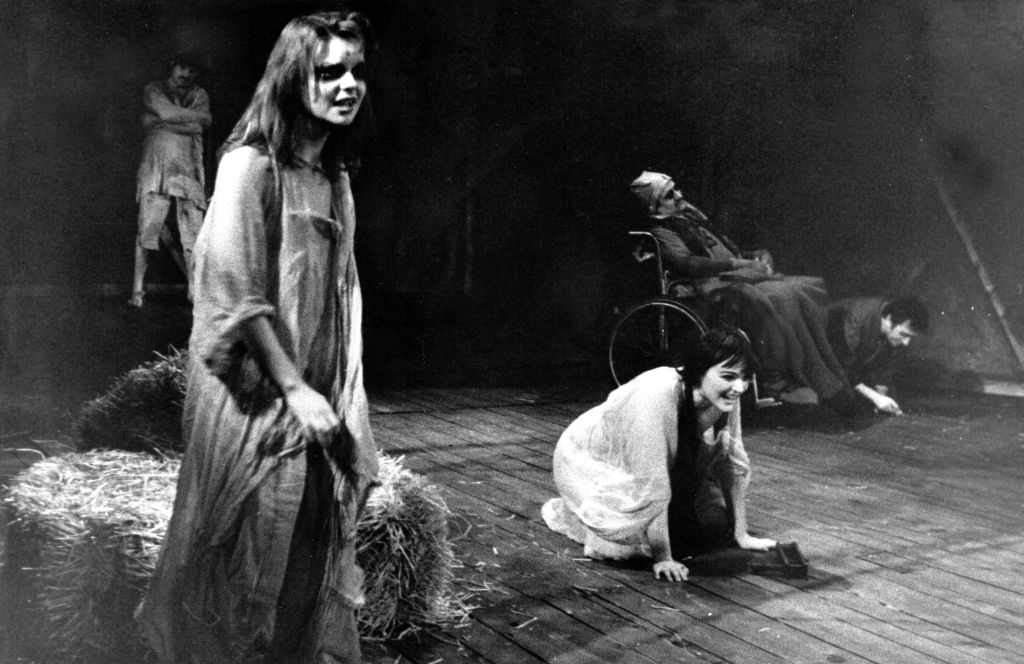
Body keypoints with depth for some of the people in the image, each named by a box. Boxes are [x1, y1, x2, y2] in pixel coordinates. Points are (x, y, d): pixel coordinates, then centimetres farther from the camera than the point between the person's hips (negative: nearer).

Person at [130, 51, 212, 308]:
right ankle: (138, 289, 2)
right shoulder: (153, 90, 10)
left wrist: (164, 123, -4)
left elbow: (199, 127, 0)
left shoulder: (199, 95, 18)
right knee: (148, 229, -6)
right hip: (156, 169, -2)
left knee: (193, 232, -3)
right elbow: (167, 112, -9)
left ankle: (194, 288, 3)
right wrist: (198, 116, 1)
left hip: (189, 171, 2)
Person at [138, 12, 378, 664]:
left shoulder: (335, 172, 10)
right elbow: (236, 294, -19)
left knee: (315, 550, 15)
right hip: (258, 396, -7)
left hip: (317, 398, 7)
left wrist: (344, 398, 11)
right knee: (254, 555, 5)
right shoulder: (252, 165, -14)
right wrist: (294, 389, -19)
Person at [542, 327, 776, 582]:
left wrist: (741, 535, -4)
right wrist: (663, 560, -32)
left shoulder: (724, 396, -18)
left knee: (717, 524, -5)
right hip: (589, 463, -7)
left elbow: (733, 462, -5)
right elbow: (652, 486, -37)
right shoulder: (657, 396, -40)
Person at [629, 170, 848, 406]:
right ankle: (775, 380, -27)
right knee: (764, 304, -36)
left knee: (810, 289, -11)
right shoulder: (660, 232, 1)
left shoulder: (690, 218, 27)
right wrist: (738, 263, -20)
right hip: (715, 286, -8)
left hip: (741, 276, 8)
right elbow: (687, 264, -16)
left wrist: (759, 257, 8)